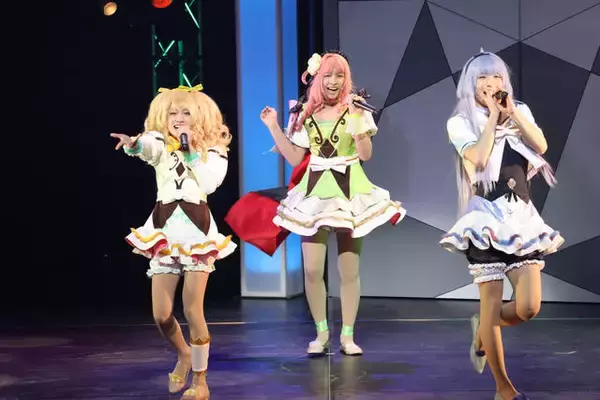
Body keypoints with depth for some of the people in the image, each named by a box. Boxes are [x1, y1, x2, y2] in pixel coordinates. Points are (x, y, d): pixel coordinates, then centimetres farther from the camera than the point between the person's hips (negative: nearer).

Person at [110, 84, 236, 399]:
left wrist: (191, 150, -10)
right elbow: (147, 146, -21)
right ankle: (183, 355, 32)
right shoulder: (161, 146, 5)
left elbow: (209, 184, -13)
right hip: (165, 230, 2)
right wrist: (133, 144, -44)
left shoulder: (212, 150, 5)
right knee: (161, 314, 1)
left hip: (196, 229, -2)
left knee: (192, 310, -6)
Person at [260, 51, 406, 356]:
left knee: (349, 271, 1)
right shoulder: (305, 113, 6)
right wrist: (274, 127, -1)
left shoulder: (354, 110, -1)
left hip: (349, 193, -2)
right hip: (315, 193, 2)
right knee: (312, 270, -5)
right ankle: (321, 332, 11)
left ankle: (347, 335, 12)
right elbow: (294, 159, 4)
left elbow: (366, 155, -12)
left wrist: (356, 118, -21)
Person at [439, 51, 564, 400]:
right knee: (492, 304, -1)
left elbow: (541, 145, -6)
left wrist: (511, 110, -8)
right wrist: (493, 115, -9)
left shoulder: (520, 112, 11)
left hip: (522, 216, 3)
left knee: (529, 307, -5)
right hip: (487, 218, -3)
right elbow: (479, 158, -17)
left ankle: (482, 329, 27)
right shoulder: (460, 122, 0)